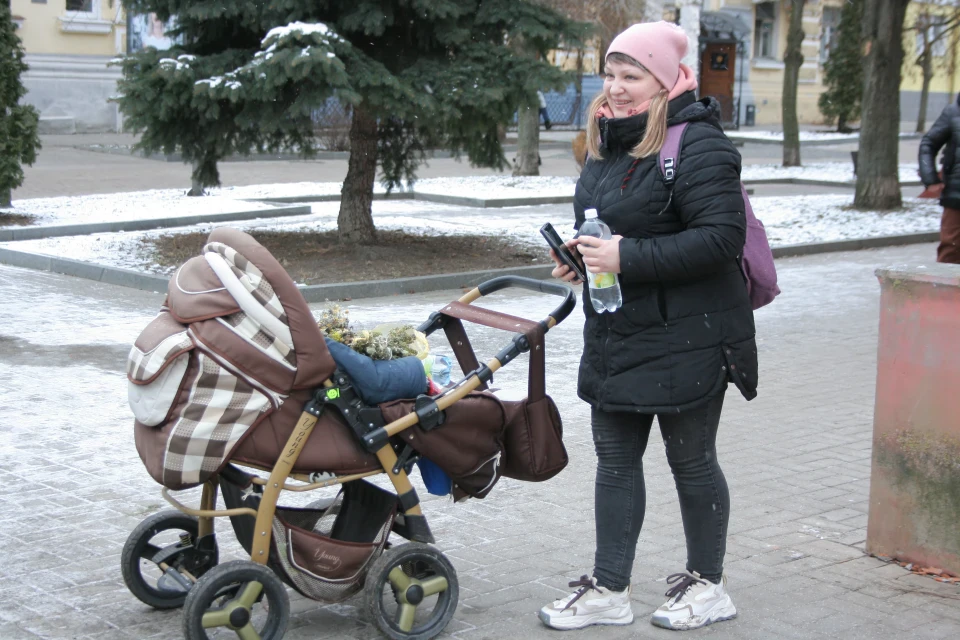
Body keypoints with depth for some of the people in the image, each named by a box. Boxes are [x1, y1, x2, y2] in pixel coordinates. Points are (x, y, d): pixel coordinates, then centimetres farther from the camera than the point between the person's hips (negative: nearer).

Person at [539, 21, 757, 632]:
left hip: (686, 339, -8)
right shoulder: (609, 141, 10)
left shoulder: (697, 145, -18)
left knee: (691, 461, 6)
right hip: (616, 335, 9)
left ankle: (709, 584, 24)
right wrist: (579, 254, 3)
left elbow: (721, 236, -25)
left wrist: (628, 257, -27)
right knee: (615, 460, 12)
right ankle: (610, 589, 21)